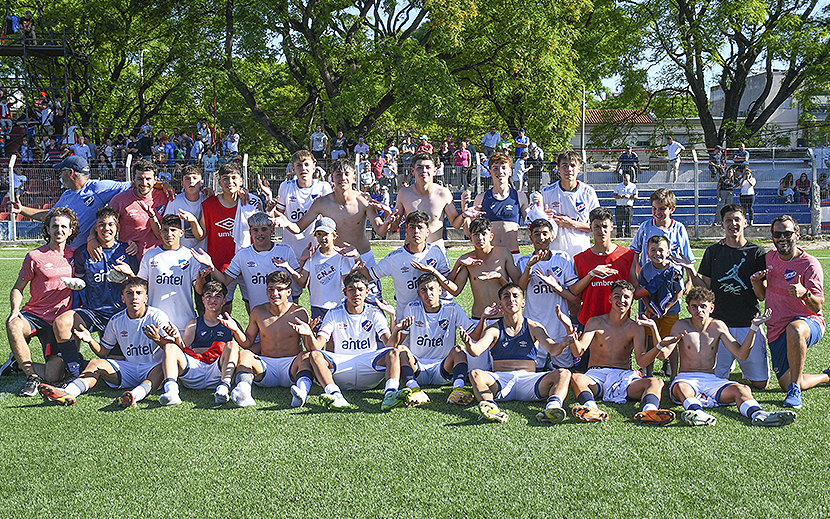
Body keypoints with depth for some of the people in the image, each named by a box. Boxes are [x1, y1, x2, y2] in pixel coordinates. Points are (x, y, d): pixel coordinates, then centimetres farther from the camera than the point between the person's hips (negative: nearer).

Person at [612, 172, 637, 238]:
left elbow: (636, 196, 3)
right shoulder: (618, 186, 12)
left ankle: (627, 236, 1)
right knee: (619, 223, -1)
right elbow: (614, 195, 8)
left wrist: (629, 196, -15)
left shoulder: (633, 186, 8)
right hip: (619, 207, 1)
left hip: (629, 207, -1)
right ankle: (619, 236, 4)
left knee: (628, 223, -3)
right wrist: (620, 197, -13)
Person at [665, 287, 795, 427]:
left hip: (710, 380, 2)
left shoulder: (718, 326, 8)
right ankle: (696, 411, -70)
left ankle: (757, 414, -58)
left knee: (742, 389, -28)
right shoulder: (681, 326, 0)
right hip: (686, 378, -2)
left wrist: (754, 328, -5)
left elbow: (741, 354, 3)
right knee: (681, 387, -40)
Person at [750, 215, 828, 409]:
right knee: (786, 383, 2)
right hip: (776, 331, 6)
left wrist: (805, 294, -40)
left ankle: (795, 390, -31)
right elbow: (762, 296, 17)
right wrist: (756, 282, -5)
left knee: (794, 330, -43)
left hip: (808, 322, -6)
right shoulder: (770, 258, 7)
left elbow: (818, 306, -18)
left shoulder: (809, 264, -11)